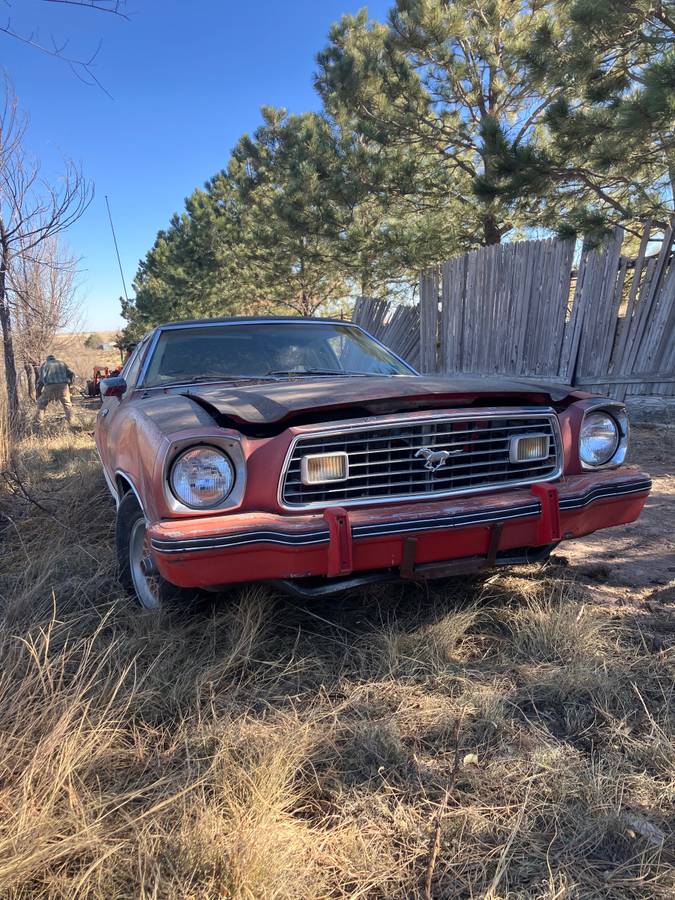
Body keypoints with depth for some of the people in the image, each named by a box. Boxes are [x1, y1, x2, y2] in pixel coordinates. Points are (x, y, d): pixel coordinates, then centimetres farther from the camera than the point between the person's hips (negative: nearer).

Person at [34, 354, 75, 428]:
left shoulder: (44, 364, 22)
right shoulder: (62, 363, 27)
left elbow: (41, 379, 13)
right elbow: (71, 373, 11)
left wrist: (38, 392, 17)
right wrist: (69, 384, 20)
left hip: (50, 386, -1)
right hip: (63, 385, 1)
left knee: (41, 405, 14)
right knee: (67, 405, 9)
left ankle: (38, 423, 8)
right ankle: (71, 424, 1)